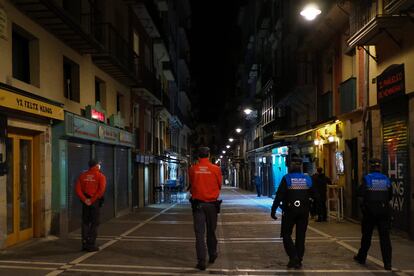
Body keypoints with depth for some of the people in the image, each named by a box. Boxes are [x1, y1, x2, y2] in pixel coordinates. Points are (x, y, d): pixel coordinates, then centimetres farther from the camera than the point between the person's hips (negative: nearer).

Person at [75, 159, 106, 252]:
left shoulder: (82, 175, 9)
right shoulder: (100, 176, -4)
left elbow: (78, 189, -2)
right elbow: (101, 190, -18)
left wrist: (84, 199, -8)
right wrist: (92, 200, -16)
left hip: (85, 202, 4)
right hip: (95, 201, -4)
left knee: (85, 222, 13)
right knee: (94, 223, 3)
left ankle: (85, 244, 15)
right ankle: (91, 245, 2)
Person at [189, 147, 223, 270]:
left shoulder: (192, 169, -6)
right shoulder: (216, 169, -7)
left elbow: (191, 186, 6)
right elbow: (219, 185, 3)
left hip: (197, 203, -1)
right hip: (212, 203, 1)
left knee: (199, 233, 2)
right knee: (211, 231, 17)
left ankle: (201, 261, -2)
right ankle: (212, 255, 33)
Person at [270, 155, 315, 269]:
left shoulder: (286, 178, -9)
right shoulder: (307, 179, 3)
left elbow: (279, 195, -12)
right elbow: (313, 195, 9)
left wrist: (273, 210, -9)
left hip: (289, 211, -3)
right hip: (303, 211, 4)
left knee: (286, 234, 8)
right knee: (300, 236, 10)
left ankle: (293, 256, -8)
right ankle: (298, 260, 13)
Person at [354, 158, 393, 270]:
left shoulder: (367, 178, -9)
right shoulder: (386, 179, 1)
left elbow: (360, 193, -14)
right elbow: (390, 196, 7)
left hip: (370, 210, -2)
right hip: (384, 210, 2)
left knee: (366, 235, 12)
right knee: (385, 236, 1)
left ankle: (361, 257, 26)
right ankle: (387, 263, -3)